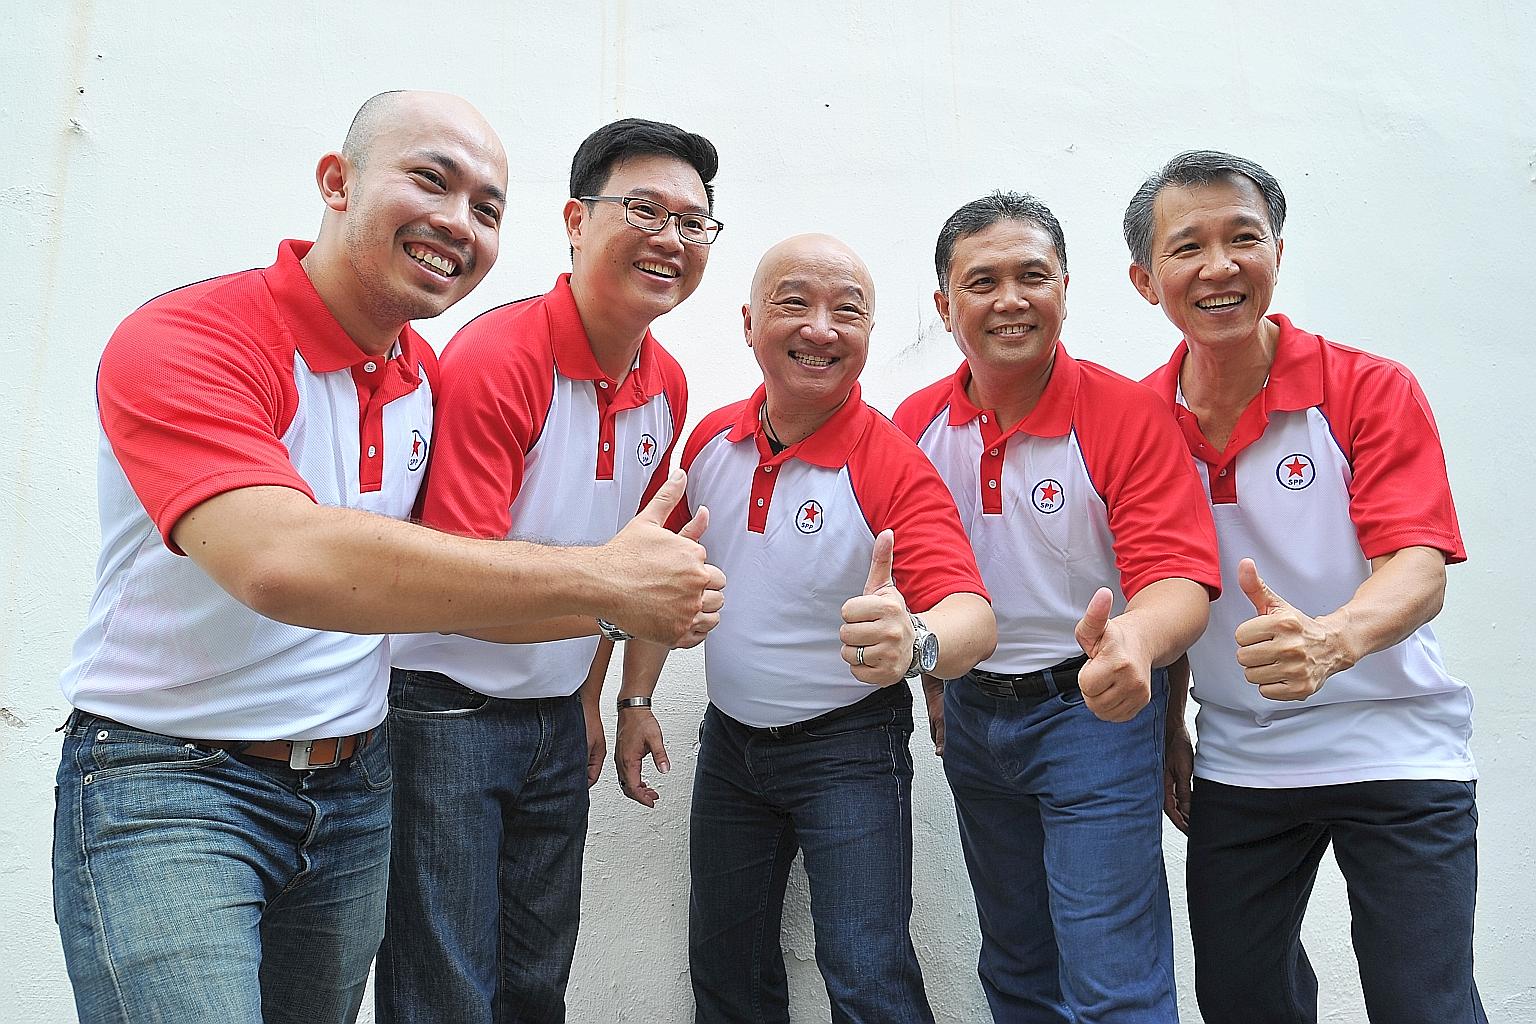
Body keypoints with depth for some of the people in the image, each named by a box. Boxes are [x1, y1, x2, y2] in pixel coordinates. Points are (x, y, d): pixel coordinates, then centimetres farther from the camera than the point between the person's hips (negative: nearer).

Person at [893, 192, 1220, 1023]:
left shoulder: (1130, 415, -15)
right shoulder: (915, 425, -1)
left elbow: (1178, 578, -22)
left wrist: (1135, 640, -43)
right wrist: (937, 684, 11)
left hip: (1093, 712, -5)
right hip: (971, 713, 5)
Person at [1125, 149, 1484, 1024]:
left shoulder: (1372, 390, -9)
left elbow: (1419, 567, -20)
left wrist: (1331, 638, -41)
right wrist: (1165, 732, 8)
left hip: (1395, 748, -2)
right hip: (1237, 762, 3)